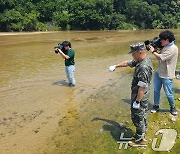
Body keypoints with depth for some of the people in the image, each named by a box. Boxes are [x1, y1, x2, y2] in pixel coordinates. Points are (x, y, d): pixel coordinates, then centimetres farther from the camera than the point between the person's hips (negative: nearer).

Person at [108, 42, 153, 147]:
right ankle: (142, 133, 39)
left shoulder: (144, 67, -29)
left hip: (140, 97, -10)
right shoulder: (140, 61, 2)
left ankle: (140, 140, 19)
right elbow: (128, 63, 18)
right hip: (144, 97, 10)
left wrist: (137, 101, -23)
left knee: (137, 117, 4)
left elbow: (142, 87, -29)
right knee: (143, 116, 22)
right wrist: (116, 66, 26)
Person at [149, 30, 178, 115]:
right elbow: (159, 56, 13)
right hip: (159, 73, 8)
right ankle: (156, 106, 27)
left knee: (168, 94, 5)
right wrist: (154, 50, -1)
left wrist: (153, 51, -10)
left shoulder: (173, 48, -21)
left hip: (167, 76, -8)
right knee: (156, 90, 11)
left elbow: (160, 58, -25)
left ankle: (172, 107, 30)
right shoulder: (165, 47, 7)